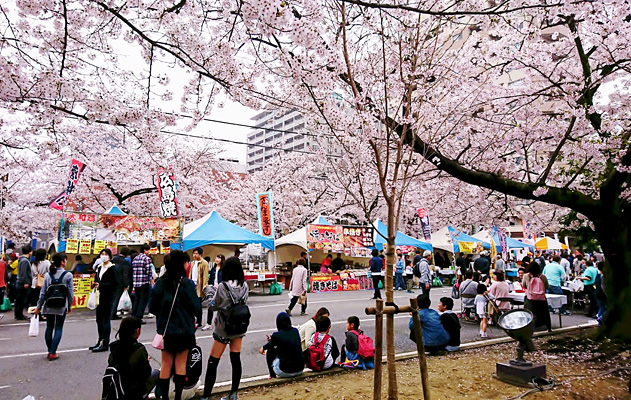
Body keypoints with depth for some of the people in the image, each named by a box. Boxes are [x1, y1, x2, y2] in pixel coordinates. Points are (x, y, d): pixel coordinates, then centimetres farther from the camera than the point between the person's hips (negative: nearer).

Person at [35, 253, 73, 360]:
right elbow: (70, 292, -6)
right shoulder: (68, 275, -10)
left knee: (49, 327, 15)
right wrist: (70, 306, 7)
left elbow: (43, 292, 1)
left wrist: (39, 307, 10)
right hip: (61, 306, -3)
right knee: (58, 328, 5)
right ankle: (52, 353, 2)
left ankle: (50, 351, 22)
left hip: (48, 306, 3)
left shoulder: (47, 275, -1)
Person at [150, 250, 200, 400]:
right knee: (181, 362, 11)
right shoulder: (187, 283, -16)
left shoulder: (160, 283, -5)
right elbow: (196, 308, -14)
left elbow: (152, 308, 0)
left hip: (165, 330, 3)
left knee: (166, 363, 15)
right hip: (184, 330, -3)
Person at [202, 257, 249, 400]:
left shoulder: (223, 286, -18)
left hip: (223, 329, -5)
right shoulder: (244, 286, -3)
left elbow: (213, 306, -7)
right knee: (236, 360, 11)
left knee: (212, 362, 3)